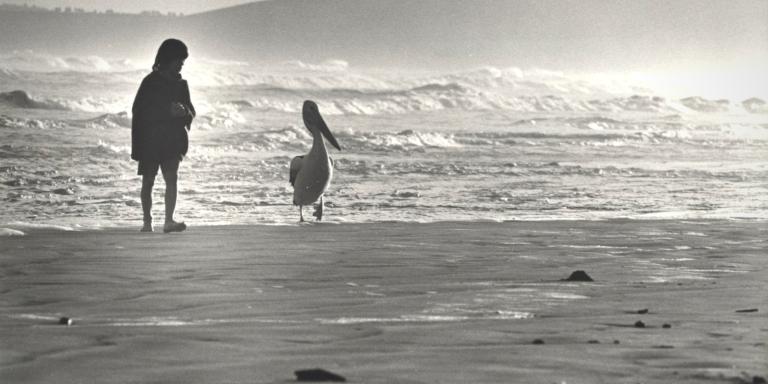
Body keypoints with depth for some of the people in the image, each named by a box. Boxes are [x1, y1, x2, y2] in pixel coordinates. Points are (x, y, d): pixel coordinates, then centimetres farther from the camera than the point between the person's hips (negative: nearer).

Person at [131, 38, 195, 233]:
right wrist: (168, 111, -16)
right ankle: (147, 222, 15)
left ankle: (169, 221, -18)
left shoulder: (180, 83, 10)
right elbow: (139, 111, -9)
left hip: (173, 139, 3)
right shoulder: (150, 82, -5)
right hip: (150, 139, -3)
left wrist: (184, 111, -9)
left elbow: (190, 111, 14)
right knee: (148, 182, 5)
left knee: (172, 178, -12)